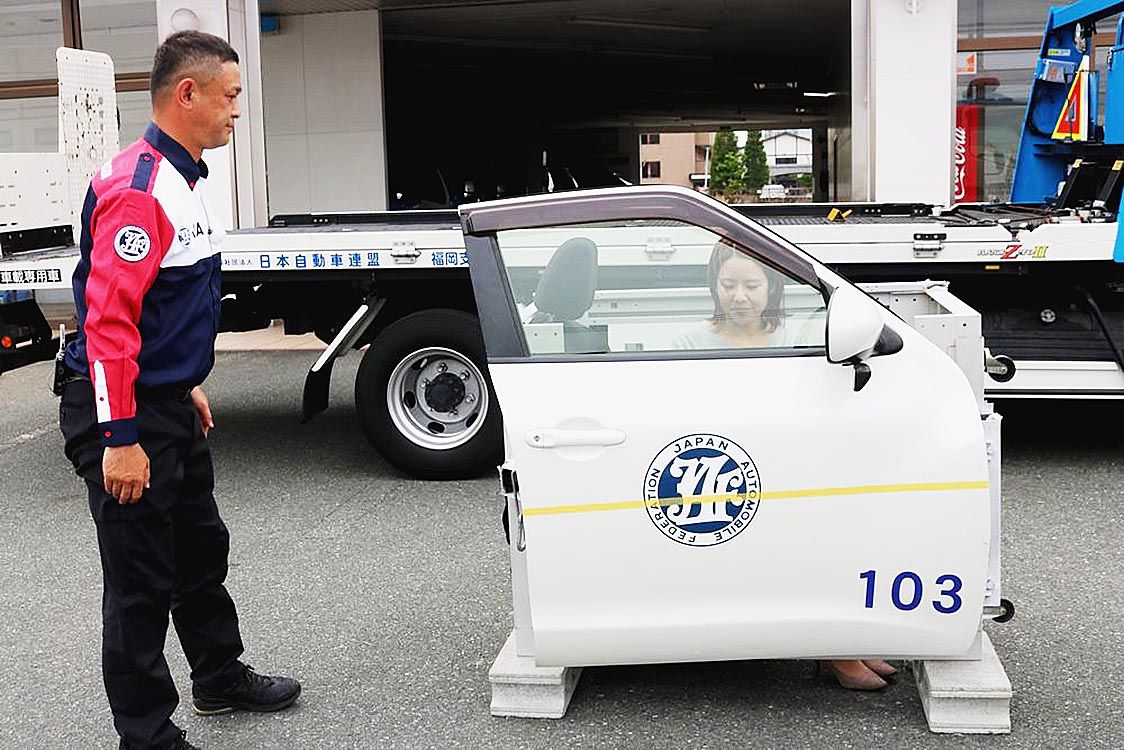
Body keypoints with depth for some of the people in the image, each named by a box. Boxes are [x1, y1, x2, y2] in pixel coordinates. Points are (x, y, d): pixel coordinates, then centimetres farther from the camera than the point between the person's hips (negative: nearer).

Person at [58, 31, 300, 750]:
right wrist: (119, 440, -26)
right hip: (125, 415, -10)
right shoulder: (136, 189, -21)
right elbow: (109, 319, -26)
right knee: (141, 581, 1)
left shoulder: (186, 180, 11)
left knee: (202, 551, 22)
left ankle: (222, 678, 40)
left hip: (171, 404, 10)